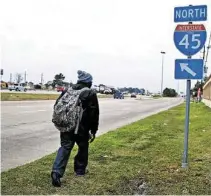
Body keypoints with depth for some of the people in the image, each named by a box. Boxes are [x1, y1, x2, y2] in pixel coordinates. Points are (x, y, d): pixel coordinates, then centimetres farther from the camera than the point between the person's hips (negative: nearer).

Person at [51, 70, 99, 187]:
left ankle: (57, 172, -12)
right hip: (82, 128, -3)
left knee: (65, 147, 4)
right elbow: (94, 114, -6)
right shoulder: (91, 94, -4)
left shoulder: (68, 90, 9)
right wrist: (93, 131, 2)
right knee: (83, 148, 17)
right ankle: (80, 170, 30)